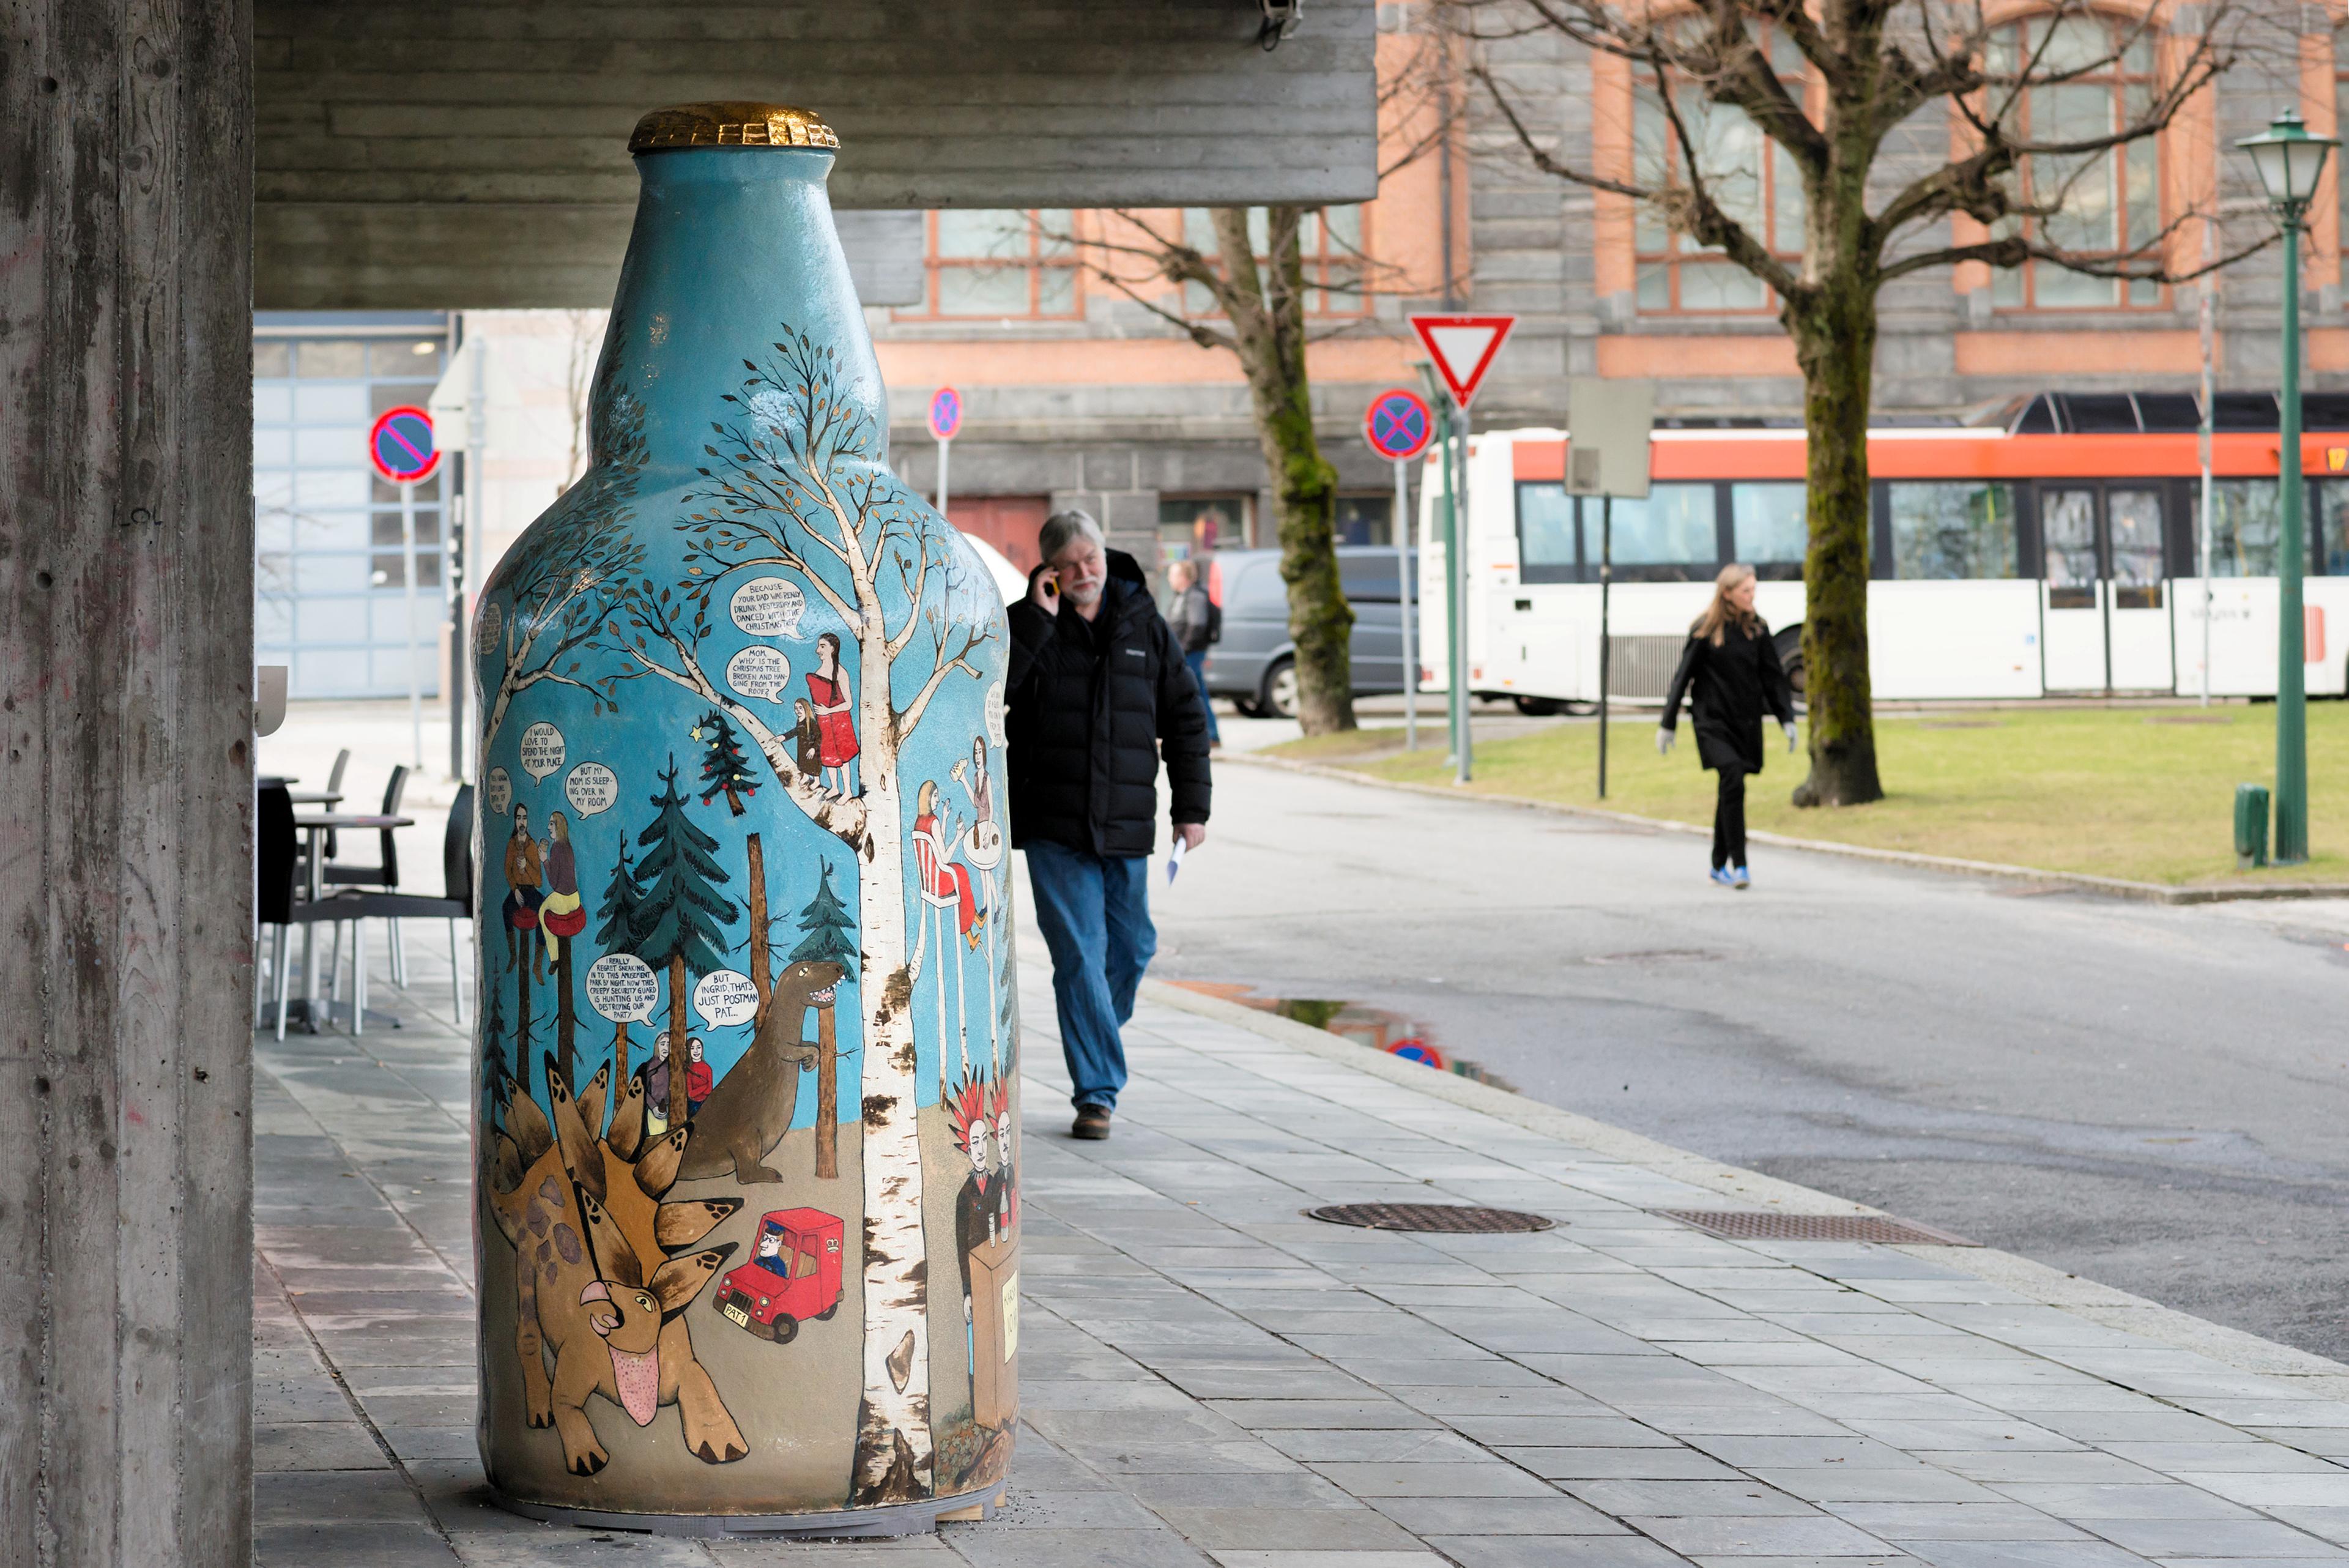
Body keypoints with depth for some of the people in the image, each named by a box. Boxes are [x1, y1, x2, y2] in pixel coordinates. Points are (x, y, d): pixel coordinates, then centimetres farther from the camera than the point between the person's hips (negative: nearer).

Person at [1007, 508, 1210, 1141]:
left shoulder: (1144, 624, 6)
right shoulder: (1028, 626, -1)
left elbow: (1184, 719, 11)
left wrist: (1191, 806, 7)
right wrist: (1038, 619, -21)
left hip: (1127, 825, 3)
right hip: (1053, 824, -3)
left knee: (1131, 947, 10)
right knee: (1080, 954, -8)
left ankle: (1098, 1039, 38)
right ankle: (1096, 1093, -6)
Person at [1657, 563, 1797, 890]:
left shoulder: (1757, 629, 6)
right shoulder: (1705, 631, -6)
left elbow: (1774, 677, 9)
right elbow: (1684, 677, -2)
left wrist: (1787, 719, 0)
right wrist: (1667, 724, 0)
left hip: (1746, 723, 4)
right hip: (1713, 721, -4)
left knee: (1729, 791, 11)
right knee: (1733, 781, -21)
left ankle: (1720, 866, 24)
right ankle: (1738, 864, -20)